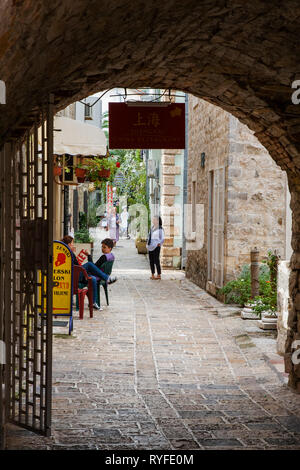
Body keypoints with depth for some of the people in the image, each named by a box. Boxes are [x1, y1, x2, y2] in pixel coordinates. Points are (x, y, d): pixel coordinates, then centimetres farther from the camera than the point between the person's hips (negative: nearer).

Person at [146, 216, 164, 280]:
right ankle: (153, 275, 12)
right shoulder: (152, 228, 14)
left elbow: (162, 239, -7)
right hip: (150, 247, 7)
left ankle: (159, 275, 1)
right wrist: (147, 244, 14)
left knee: (156, 261, -6)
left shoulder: (160, 229, -7)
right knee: (151, 261, 7)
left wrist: (159, 244, -18)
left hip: (156, 247, -7)